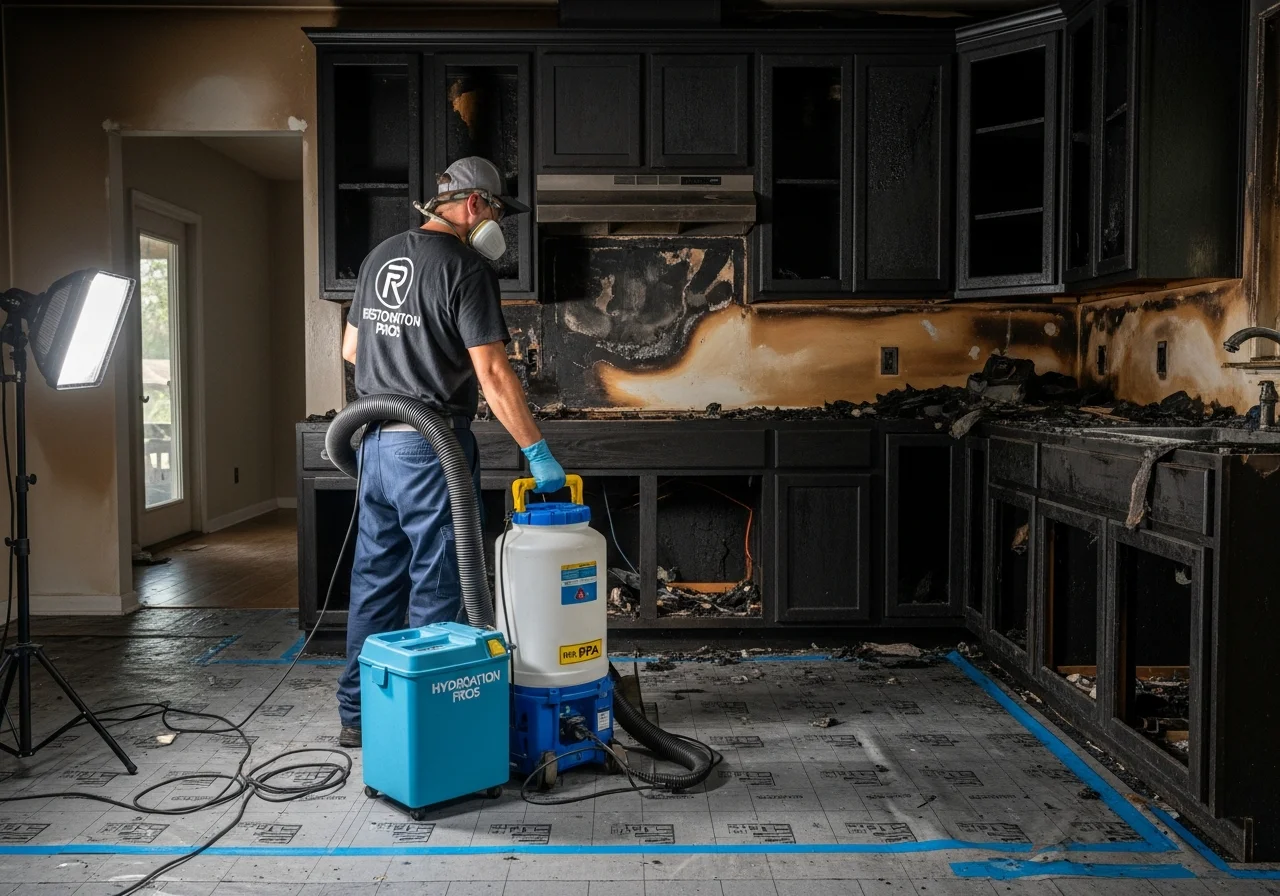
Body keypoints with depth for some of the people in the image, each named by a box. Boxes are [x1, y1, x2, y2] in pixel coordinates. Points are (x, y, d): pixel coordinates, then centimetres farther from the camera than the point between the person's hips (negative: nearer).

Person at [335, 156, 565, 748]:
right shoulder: (465, 268, -12)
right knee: (435, 589, 3)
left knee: (376, 581, 14)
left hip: (375, 443, 8)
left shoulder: (380, 257, 12)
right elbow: (492, 375, -19)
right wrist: (537, 452, -15)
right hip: (432, 449, -8)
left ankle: (358, 714, 23)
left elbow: (351, 349, 21)